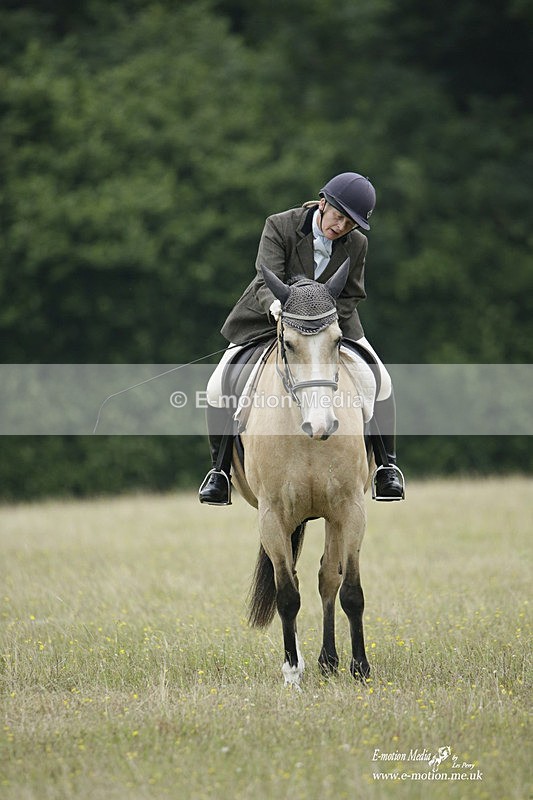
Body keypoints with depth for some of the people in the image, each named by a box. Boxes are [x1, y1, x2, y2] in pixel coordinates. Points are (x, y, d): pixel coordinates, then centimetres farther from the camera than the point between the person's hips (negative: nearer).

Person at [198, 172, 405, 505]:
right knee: (218, 388, -14)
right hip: (268, 319, -2)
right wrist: (276, 306, -54)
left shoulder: (357, 244, -14)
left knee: (380, 381, -12)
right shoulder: (279, 226, -22)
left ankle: (386, 466, 5)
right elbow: (268, 279, -31)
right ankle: (220, 470, 3)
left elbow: (351, 298, -6)